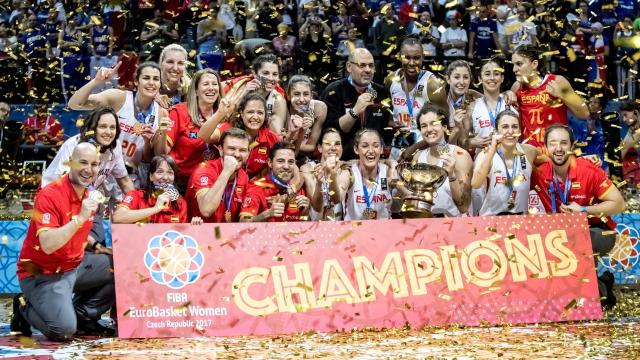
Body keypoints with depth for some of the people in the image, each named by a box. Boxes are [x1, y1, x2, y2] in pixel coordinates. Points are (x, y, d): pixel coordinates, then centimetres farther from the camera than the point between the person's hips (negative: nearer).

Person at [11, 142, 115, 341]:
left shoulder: (88, 196, 4)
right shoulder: (49, 195, -20)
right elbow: (48, 245, -31)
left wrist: (96, 246, 4)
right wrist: (80, 218, -36)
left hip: (75, 265, 8)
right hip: (43, 273, -8)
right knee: (64, 330, -25)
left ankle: (83, 315, 7)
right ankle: (25, 308, 6)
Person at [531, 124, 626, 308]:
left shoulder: (589, 170, -20)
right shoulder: (540, 173, -8)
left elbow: (618, 204, -15)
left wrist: (584, 210, -23)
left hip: (598, 233, -5)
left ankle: (598, 289, -10)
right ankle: (599, 284, -6)